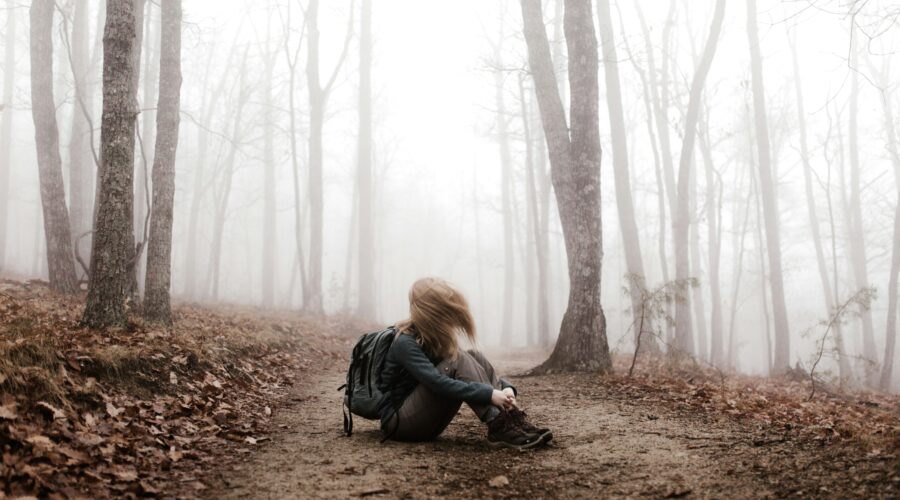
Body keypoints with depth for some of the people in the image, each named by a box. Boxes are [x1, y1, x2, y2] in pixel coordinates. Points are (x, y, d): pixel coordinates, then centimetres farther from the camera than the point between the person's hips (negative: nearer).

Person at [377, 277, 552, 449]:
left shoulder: (436, 338, 5)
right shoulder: (405, 343, -20)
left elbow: (473, 365, 5)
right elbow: (438, 383, -34)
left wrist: (504, 387, -14)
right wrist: (490, 394, -38)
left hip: (426, 421, 8)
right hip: (399, 421, -8)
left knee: (474, 358, -9)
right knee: (458, 361, -25)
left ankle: (512, 420, -23)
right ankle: (500, 428, -31)